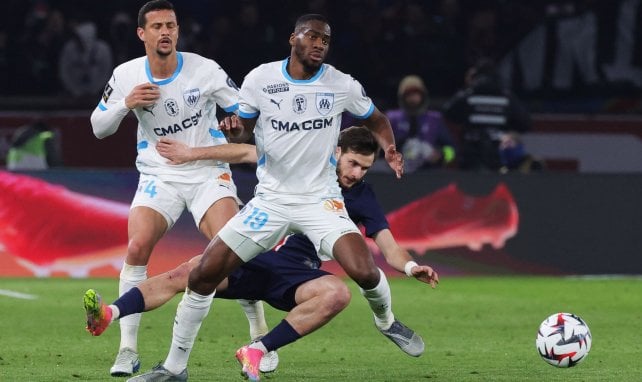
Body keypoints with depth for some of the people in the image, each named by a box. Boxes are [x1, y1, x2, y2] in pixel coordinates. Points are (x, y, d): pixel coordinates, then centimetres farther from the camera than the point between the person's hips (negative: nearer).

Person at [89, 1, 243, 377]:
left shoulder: (205, 70, -10)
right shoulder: (126, 76, -3)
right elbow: (99, 127, 5)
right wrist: (126, 104, -14)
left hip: (208, 172, -2)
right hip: (159, 175, 2)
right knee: (137, 246, -19)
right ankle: (128, 350, -11)